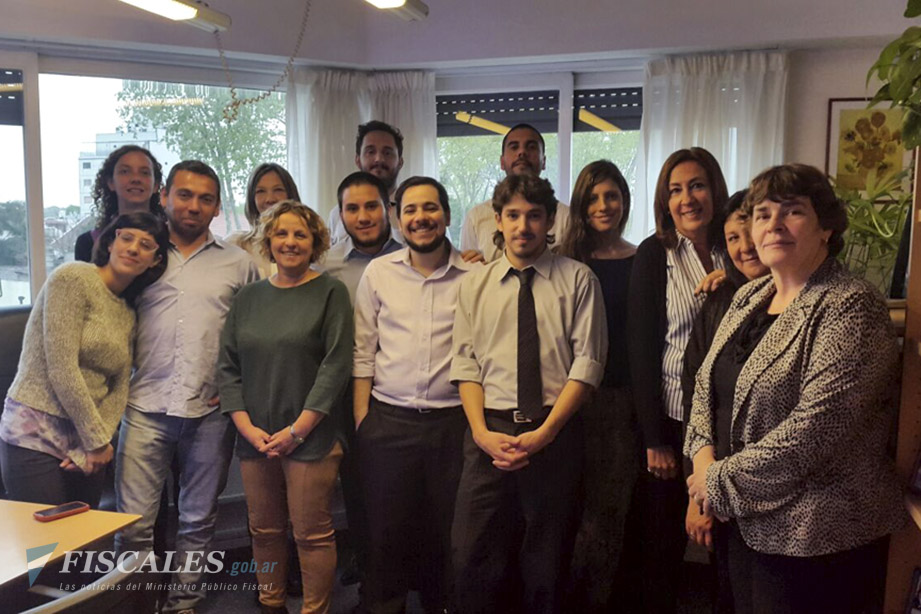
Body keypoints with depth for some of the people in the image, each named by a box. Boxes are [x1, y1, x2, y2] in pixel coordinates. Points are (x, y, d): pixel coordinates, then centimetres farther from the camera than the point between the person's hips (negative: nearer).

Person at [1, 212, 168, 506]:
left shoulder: (130, 313, 11)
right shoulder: (72, 278, -10)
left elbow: (119, 390, 7)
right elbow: (62, 370, -16)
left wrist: (94, 446, -8)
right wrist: (97, 441, -11)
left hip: (85, 442, 7)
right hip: (36, 437, -6)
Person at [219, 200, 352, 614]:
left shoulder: (330, 293, -2)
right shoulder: (248, 298, 10)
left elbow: (336, 366, -10)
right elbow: (228, 367, 9)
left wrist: (297, 430, -13)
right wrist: (246, 427, -4)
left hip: (310, 438, -4)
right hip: (255, 438, 4)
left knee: (312, 533, 2)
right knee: (265, 531, 13)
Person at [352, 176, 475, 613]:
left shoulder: (474, 275, -1)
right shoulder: (378, 272, 4)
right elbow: (363, 352, 6)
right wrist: (361, 419, 2)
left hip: (453, 421, -1)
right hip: (388, 420, 1)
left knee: (446, 531, 11)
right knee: (386, 530, 10)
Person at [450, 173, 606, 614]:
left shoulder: (578, 280, 2)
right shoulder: (474, 284, 9)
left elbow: (588, 362, -4)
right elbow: (465, 363, 5)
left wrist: (545, 432, -12)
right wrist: (481, 431, -9)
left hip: (556, 433, -1)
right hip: (490, 432, 2)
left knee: (547, 566, 10)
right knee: (474, 560, 2)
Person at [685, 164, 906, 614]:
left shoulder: (851, 308, -16)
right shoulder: (748, 298, 8)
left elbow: (816, 428, -24)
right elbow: (708, 384, 11)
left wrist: (723, 480, -17)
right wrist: (704, 457, -6)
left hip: (815, 539, -7)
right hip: (746, 522, 7)